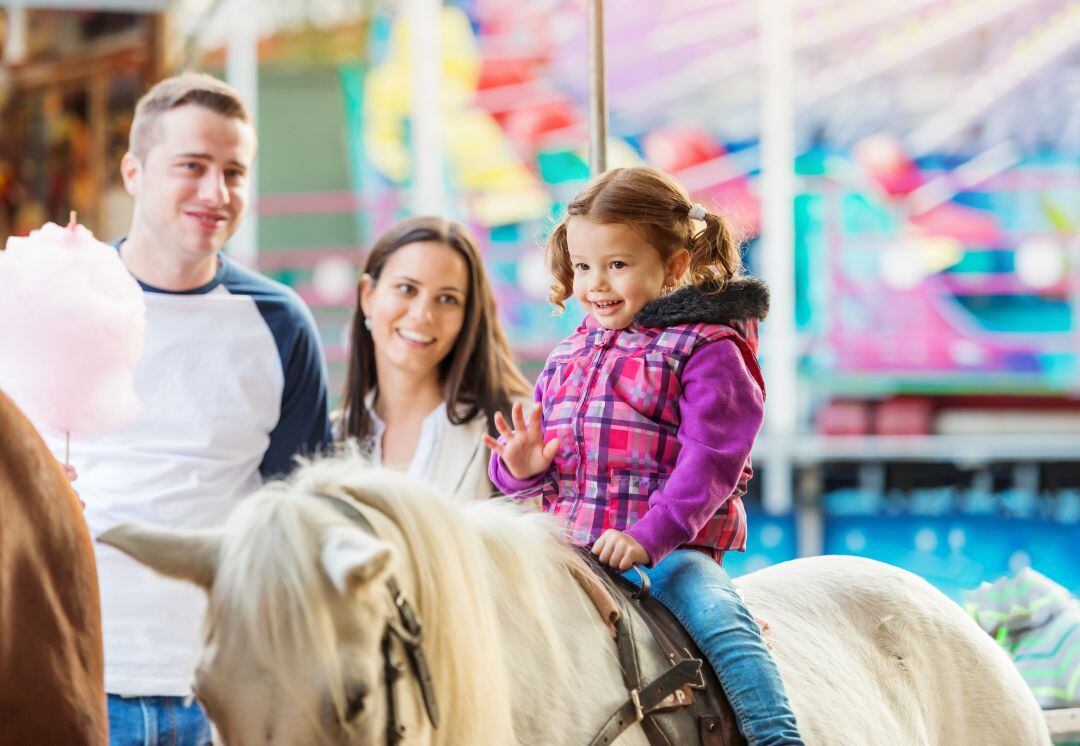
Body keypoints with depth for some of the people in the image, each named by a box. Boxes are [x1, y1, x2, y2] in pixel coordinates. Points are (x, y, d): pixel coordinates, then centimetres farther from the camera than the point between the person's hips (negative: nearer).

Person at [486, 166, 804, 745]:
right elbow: (534, 455, 23)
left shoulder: (704, 349, -3)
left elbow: (710, 458, -14)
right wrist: (520, 468, -3)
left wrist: (649, 536, -26)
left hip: (668, 546, -6)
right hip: (566, 547, 6)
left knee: (715, 614, -31)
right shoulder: (567, 359, 17)